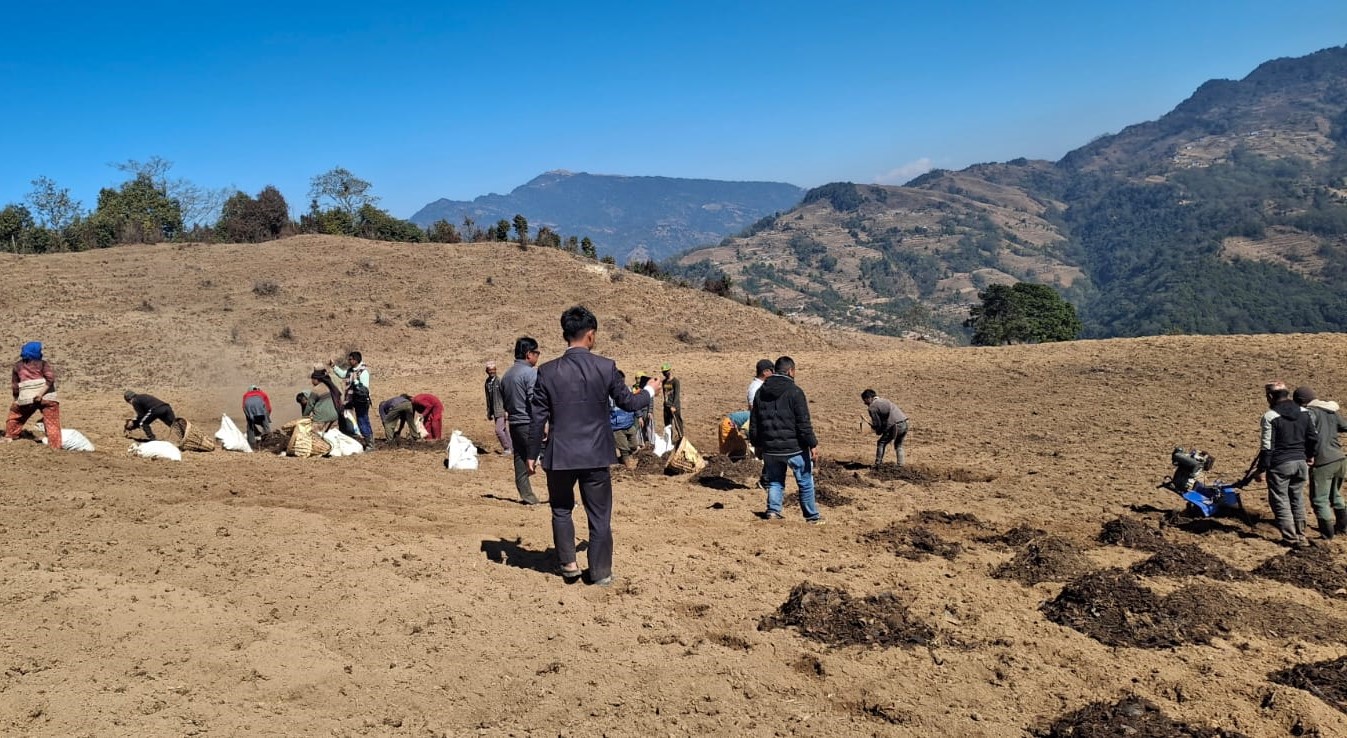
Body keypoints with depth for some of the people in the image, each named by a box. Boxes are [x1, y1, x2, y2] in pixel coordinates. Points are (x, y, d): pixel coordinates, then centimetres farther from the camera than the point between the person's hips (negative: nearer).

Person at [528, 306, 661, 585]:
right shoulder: (606, 367, -9)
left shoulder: (548, 371, -7)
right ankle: (600, 573, 17)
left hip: (560, 456, 1)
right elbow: (628, 403, 2)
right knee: (599, 516, 11)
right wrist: (650, 391, 22)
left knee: (561, 510, 21)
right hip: (596, 455, -1)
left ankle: (568, 564, 19)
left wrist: (532, 454, 7)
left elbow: (539, 418, -4)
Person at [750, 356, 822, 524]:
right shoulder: (794, 392, -12)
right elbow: (803, 423, -15)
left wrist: (757, 445, 22)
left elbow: (753, 424, 12)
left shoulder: (760, 392, 6)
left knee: (775, 481, 18)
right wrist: (813, 444, -8)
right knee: (805, 482, 9)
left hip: (770, 448, 5)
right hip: (794, 447, -5)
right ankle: (812, 516, 16)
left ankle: (773, 511, 6)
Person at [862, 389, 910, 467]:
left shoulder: (872, 407, -3)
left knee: (881, 443, 7)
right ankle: (900, 466, 22)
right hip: (904, 424, 8)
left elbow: (877, 424, -2)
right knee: (898, 446, 25)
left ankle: (878, 464, 5)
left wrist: (878, 432, 18)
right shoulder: (884, 400, 25)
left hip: (895, 426, -8)